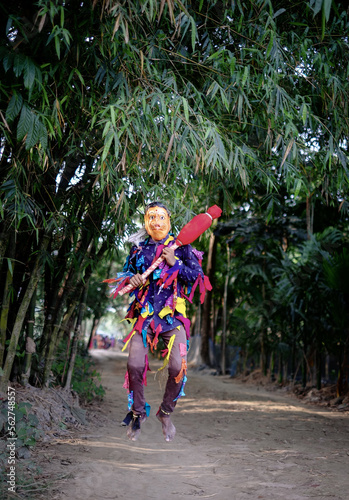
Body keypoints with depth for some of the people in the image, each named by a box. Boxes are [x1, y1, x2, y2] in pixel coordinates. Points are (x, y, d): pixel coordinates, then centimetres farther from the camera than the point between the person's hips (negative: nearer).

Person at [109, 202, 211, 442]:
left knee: (178, 366, -14)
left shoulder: (181, 247, 6)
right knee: (135, 364, -11)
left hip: (172, 316, -1)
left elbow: (198, 276, 0)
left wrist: (175, 264, -12)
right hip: (144, 314, 2)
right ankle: (138, 411, 15)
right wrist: (131, 279, -1)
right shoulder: (139, 248, 13)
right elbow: (125, 273, 22)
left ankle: (166, 412, 12)